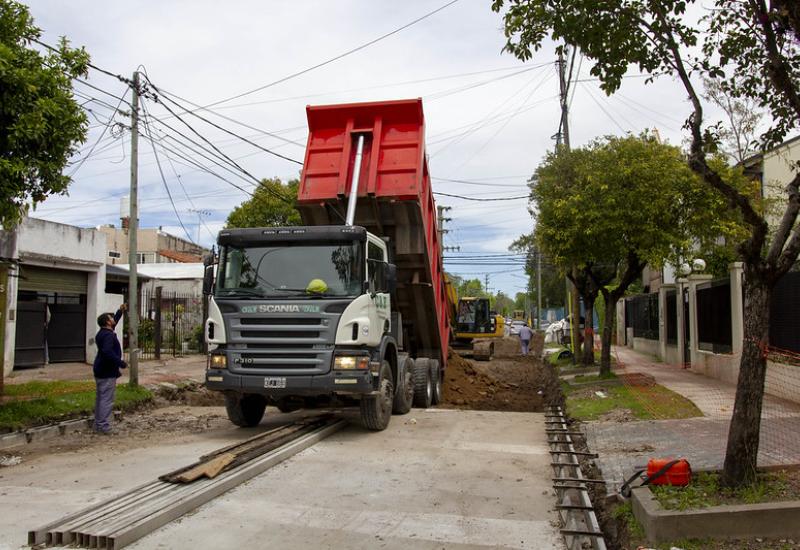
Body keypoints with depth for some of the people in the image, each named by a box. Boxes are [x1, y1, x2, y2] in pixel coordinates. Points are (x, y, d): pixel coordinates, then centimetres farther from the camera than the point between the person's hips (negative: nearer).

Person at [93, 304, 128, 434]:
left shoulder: (103, 332, 13)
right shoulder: (108, 335, -19)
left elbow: (114, 322, 32)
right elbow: (108, 352, -32)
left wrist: (120, 311, 32)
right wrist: (121, 363, -24)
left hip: (100, 371, 11)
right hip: (107, 373, -11)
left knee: (100, 398, 16)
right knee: (107, 400, -7)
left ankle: (98, 425, 23)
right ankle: (104, 427, -5)